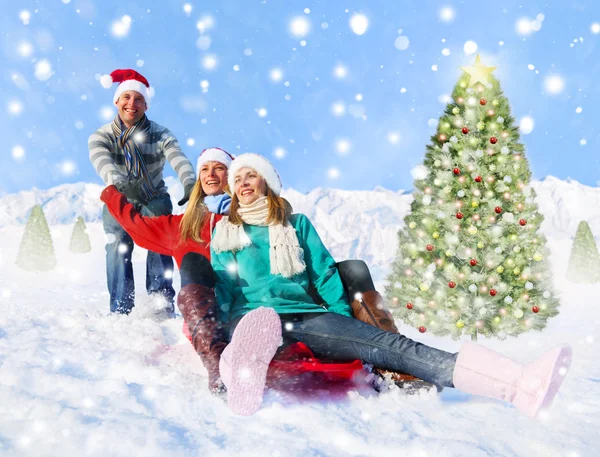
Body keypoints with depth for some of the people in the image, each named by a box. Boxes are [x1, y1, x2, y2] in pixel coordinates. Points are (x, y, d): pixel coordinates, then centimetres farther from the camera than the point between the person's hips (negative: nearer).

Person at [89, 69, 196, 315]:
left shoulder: (160, 134, -10)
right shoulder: (101, 136, -9)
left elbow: (178, 158, -30)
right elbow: (103, 162, -32)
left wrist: (190, 184, -53)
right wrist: (120, 183, -55)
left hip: (155, 200, 0)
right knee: (118, 246, -19)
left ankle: (162, 302, -19)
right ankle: (120, 309, -16)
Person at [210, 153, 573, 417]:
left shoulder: (297, 224, 21)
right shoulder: (224, 233, 20)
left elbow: (324, 274, 14)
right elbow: (219, 290, 15)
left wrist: (345, 321, 2)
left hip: (303, 316, 0)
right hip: (249, 317, 0)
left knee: (388, 344, -23)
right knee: (257, 326, -42)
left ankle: (517, 384, -39)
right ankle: (245, 365, -81)